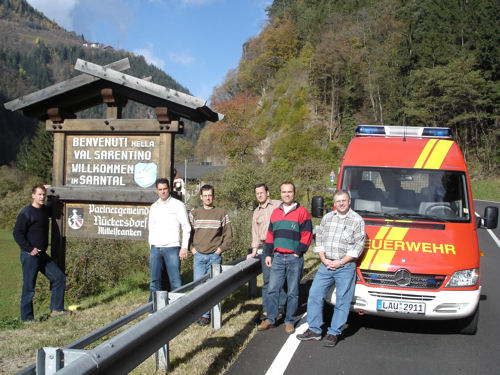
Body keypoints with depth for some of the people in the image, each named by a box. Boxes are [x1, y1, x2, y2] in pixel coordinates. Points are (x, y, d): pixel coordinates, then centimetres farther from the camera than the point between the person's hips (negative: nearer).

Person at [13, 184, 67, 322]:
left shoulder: (45, 210, 11)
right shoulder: (26, 213, -11)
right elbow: (17, 233, -13)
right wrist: (29, 249, -18)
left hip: (42, 254, 7)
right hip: (30, 256, -7)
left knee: (59, 277, 4)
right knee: (29, 287, 0)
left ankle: (56, 309, 13)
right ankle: (27, 318, 12)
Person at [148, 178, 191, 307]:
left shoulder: (178, 205, 1)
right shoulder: (154, 207, 15)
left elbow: (186, 227, -2)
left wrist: (184, 247, -9)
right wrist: (151, 247, 12)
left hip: (172, 248, -4)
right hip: (155, 248, 4)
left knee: (175, 280, -5)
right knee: (155, 281, 6)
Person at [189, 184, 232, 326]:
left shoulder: (222, 213, 5)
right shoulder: (194, 213, 9)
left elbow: (228, 235, 5)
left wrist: (221, 248, -4)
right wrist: (192, 248, 2)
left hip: (215, 256, -1)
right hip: (199, 256, 1)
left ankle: (206, 315, 5)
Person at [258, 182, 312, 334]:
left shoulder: (302, 212, -1)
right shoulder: (275, 213, 14)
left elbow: (306, 235, -5)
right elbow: (270, 234, 17)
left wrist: (298, 253, -9)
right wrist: (268, 254, 10)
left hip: (294, 258, -4)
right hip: (277, 258, 4)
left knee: (292, 292, 4)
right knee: (272, 289, 3)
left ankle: (290, 322, 14)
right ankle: (270, 319, 13)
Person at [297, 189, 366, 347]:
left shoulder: (357, 220, -1)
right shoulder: (327, 218, 12)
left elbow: (359, 245, -6)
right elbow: (319, 238, 12)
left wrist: (340, 262, -11)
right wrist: (324, 259, -2)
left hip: (345, 267, -4)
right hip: (325, 265, 4)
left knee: (342, 301, 0)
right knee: (314, 294, 2)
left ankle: (334, 333, 11)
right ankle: (314, 330, 13)